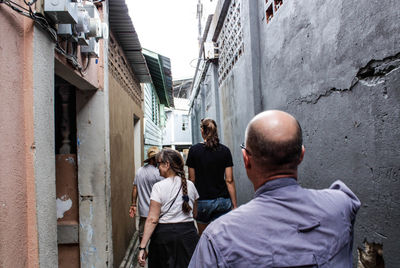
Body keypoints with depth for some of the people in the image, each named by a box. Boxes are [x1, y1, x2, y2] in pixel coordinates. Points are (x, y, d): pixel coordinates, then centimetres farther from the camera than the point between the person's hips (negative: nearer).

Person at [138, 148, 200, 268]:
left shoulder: (159, 187, -12)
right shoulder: (190, 185, 2)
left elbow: (152, 219, -16)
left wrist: (142, 247, -14)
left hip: (164, 234, -3)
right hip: (188, 233, 4)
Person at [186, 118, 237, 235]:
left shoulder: (194, 150, -3)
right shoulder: (225, 150, 0)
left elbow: (192, 179, -1)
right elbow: (229, 180, -2)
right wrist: (234, 205, 2)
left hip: (202, 200, -1)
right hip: (223, 200, 1)